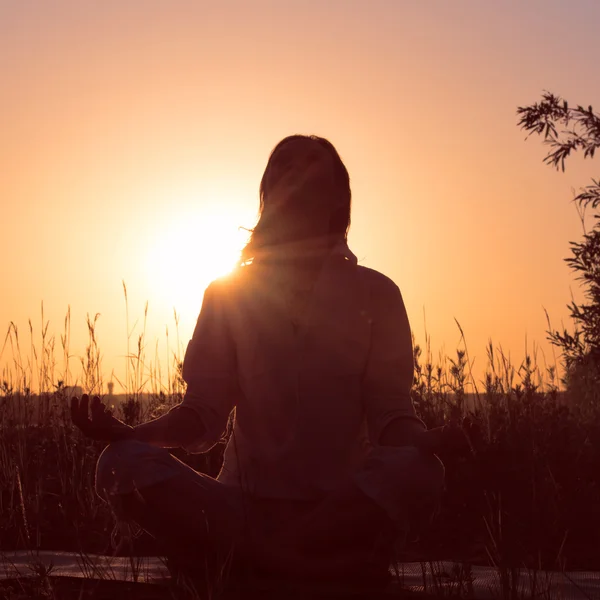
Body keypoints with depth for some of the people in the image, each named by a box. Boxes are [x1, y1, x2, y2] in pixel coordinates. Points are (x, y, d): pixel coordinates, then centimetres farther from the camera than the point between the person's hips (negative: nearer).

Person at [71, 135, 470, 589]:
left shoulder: (374, 294, 10)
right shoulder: (230, 294, 13)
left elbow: (389, 409, 2)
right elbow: (205, 414, 8)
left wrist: (421, 441, -22)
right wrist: (133, 433, -13)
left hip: (343, 507, 0)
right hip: (248, 503, 1)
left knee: (418, 473, -34)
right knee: (124, 464, -26)